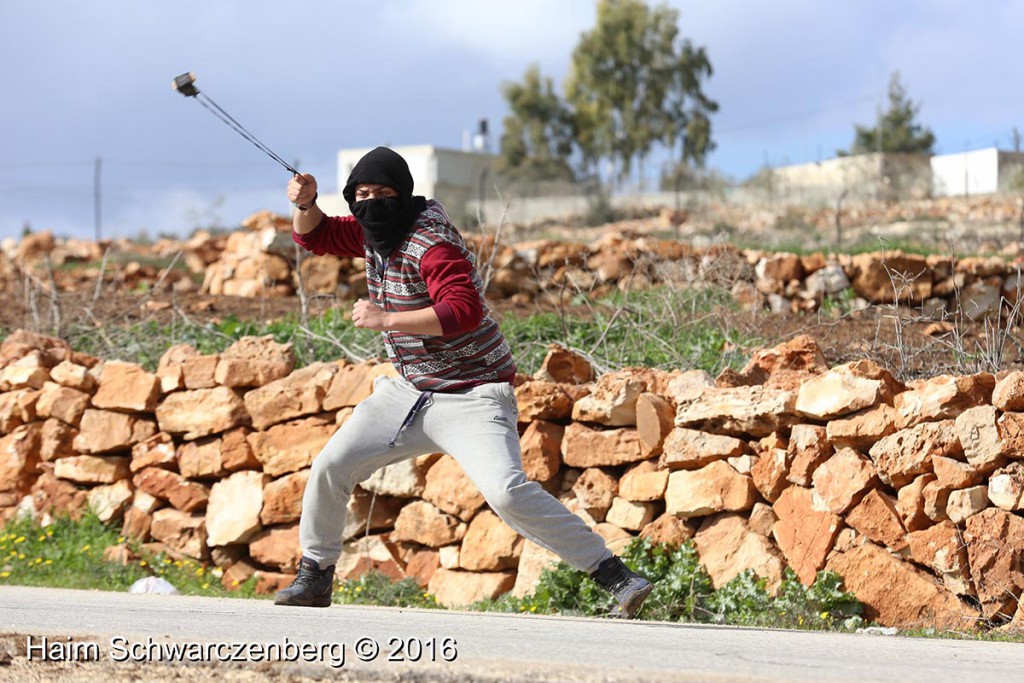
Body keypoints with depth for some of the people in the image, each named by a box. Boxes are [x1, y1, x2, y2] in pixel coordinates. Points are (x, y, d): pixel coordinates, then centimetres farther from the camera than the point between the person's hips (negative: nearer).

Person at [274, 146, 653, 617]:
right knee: (330, 466, 4)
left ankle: (613, 574, -21)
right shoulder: (372, 229, 5)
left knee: (507, 493, -26)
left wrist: (386, 319, -33)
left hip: (472, 397, -9)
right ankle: (314, 578, 22)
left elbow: (464, 310, -34)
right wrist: (305, 203, -3)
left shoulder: (431, 242, -21)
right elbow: (315, 235, 19)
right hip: (408, 392, 9)